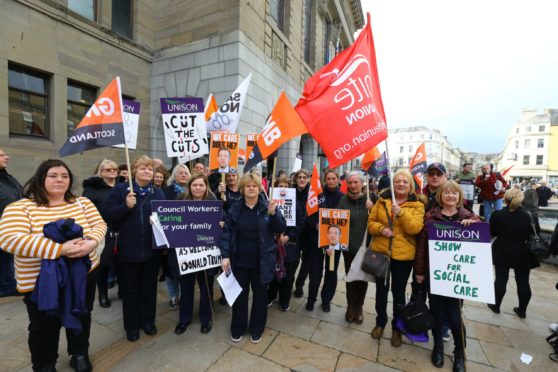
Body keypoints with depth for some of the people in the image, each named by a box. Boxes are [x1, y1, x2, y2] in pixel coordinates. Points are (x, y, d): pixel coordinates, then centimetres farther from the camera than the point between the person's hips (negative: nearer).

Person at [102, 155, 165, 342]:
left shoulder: (158, 193, 5)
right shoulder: (120, 189, -2)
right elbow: (106, 214, -6)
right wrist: (126, 206, -20)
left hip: (151, 249, 2)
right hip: (127, 249, -2)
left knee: (149, 288, 15)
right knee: (129, 289, 13)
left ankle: (148, 320, 35)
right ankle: (132, 325, 32)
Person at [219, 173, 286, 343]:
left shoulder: (267, 206, -6)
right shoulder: (235, 208, -4)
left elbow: (281, 229, -8)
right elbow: (226, 233, -3)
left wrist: (273, 214, -25)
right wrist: (225, 255, -11)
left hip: (262, 261, 0)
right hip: (239, 260, 1)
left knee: (260, 295, 16)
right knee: (240, 295, 16)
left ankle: (257, 329, 38)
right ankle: (237, 329, 38)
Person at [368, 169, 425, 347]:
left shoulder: (417, 205, -3)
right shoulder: (382, 200, 2)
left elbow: (415, 228, -16)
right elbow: (371, 222, 2)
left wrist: (401, 212, -27)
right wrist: (381, 229, -17)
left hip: (403, 255, -2)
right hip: (380, 252, 2)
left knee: (398, 291, 11)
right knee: (381, 289, 16)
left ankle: (397, 327, 33)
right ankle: (380, 322, 37)